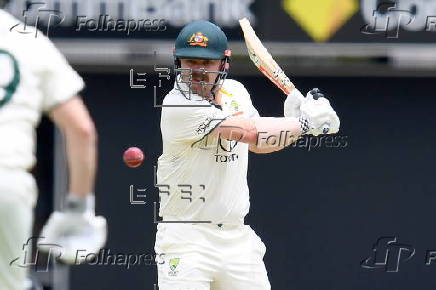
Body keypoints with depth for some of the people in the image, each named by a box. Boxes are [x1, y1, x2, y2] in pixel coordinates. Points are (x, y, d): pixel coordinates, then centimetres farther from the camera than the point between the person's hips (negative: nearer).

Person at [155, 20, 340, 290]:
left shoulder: (235, 91, 8)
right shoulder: (178, 106, -17)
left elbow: (257, 144, 21)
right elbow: (250, 131, -24)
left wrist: (294, 117, 3)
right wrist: (304, 122, -14)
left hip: (237, 235, 7)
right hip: (187, 238, -7)